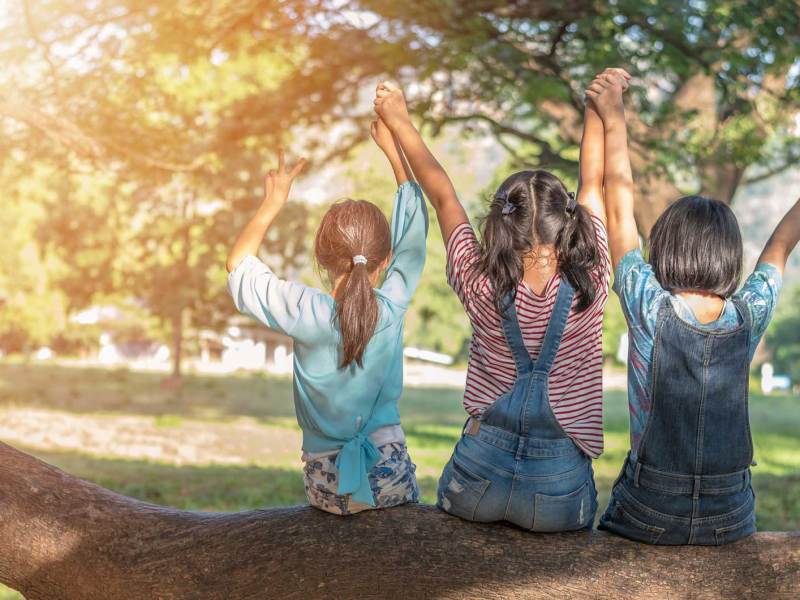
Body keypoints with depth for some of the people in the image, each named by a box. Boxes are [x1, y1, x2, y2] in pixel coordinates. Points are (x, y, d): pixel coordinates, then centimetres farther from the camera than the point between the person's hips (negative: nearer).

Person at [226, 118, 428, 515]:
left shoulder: (306, 314, -13)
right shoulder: (392, 307, -8)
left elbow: (238, 264, 3)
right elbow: (413, 232, 7)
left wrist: (273, 203, 11)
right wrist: (393, 149, 15)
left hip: (327, 486, 0)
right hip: (391, 477, 1)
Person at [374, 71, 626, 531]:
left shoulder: (481, 290, -13)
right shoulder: (589, 287, -14)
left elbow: (443, 196, 1)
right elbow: (594, 180, 0)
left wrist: (399, 121, 15)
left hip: (479, 475, 1)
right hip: (558, 490, -1)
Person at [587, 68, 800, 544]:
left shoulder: (650, 310, -11)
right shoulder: (750, 317, -5)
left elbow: (620, 208, -2)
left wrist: (614, 120, 6)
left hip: (647, 517, -2)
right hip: (730, 521, 2)